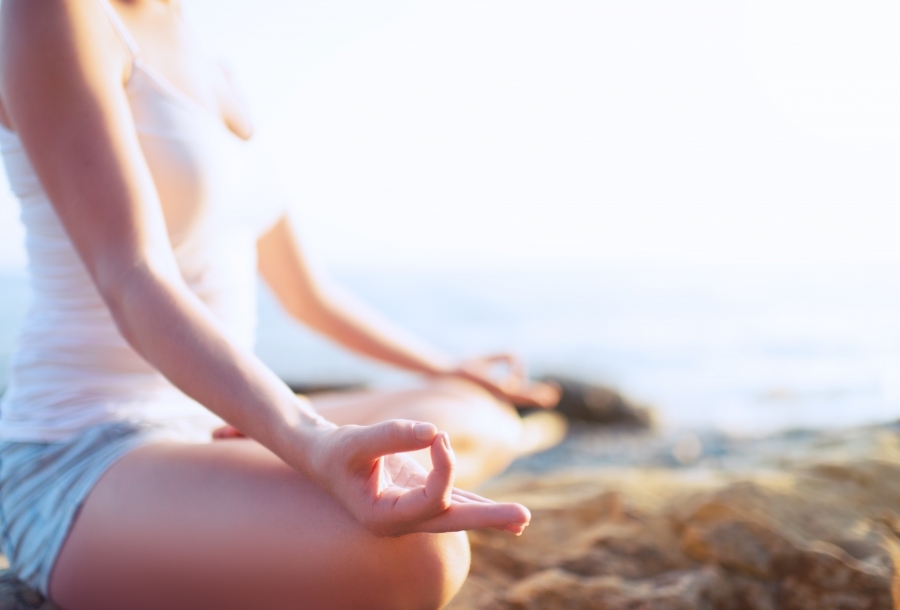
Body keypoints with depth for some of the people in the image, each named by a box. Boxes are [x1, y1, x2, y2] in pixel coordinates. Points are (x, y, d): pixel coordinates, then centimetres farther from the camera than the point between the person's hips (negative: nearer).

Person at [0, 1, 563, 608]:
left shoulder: (210, 78, 14)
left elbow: (304, 295, 21)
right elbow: (133, 288, -26)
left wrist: (455, 374, 25)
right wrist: (316, 447, -42)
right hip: (83, 475, -9)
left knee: (495, 421, 12)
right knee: (411, 556, -35)